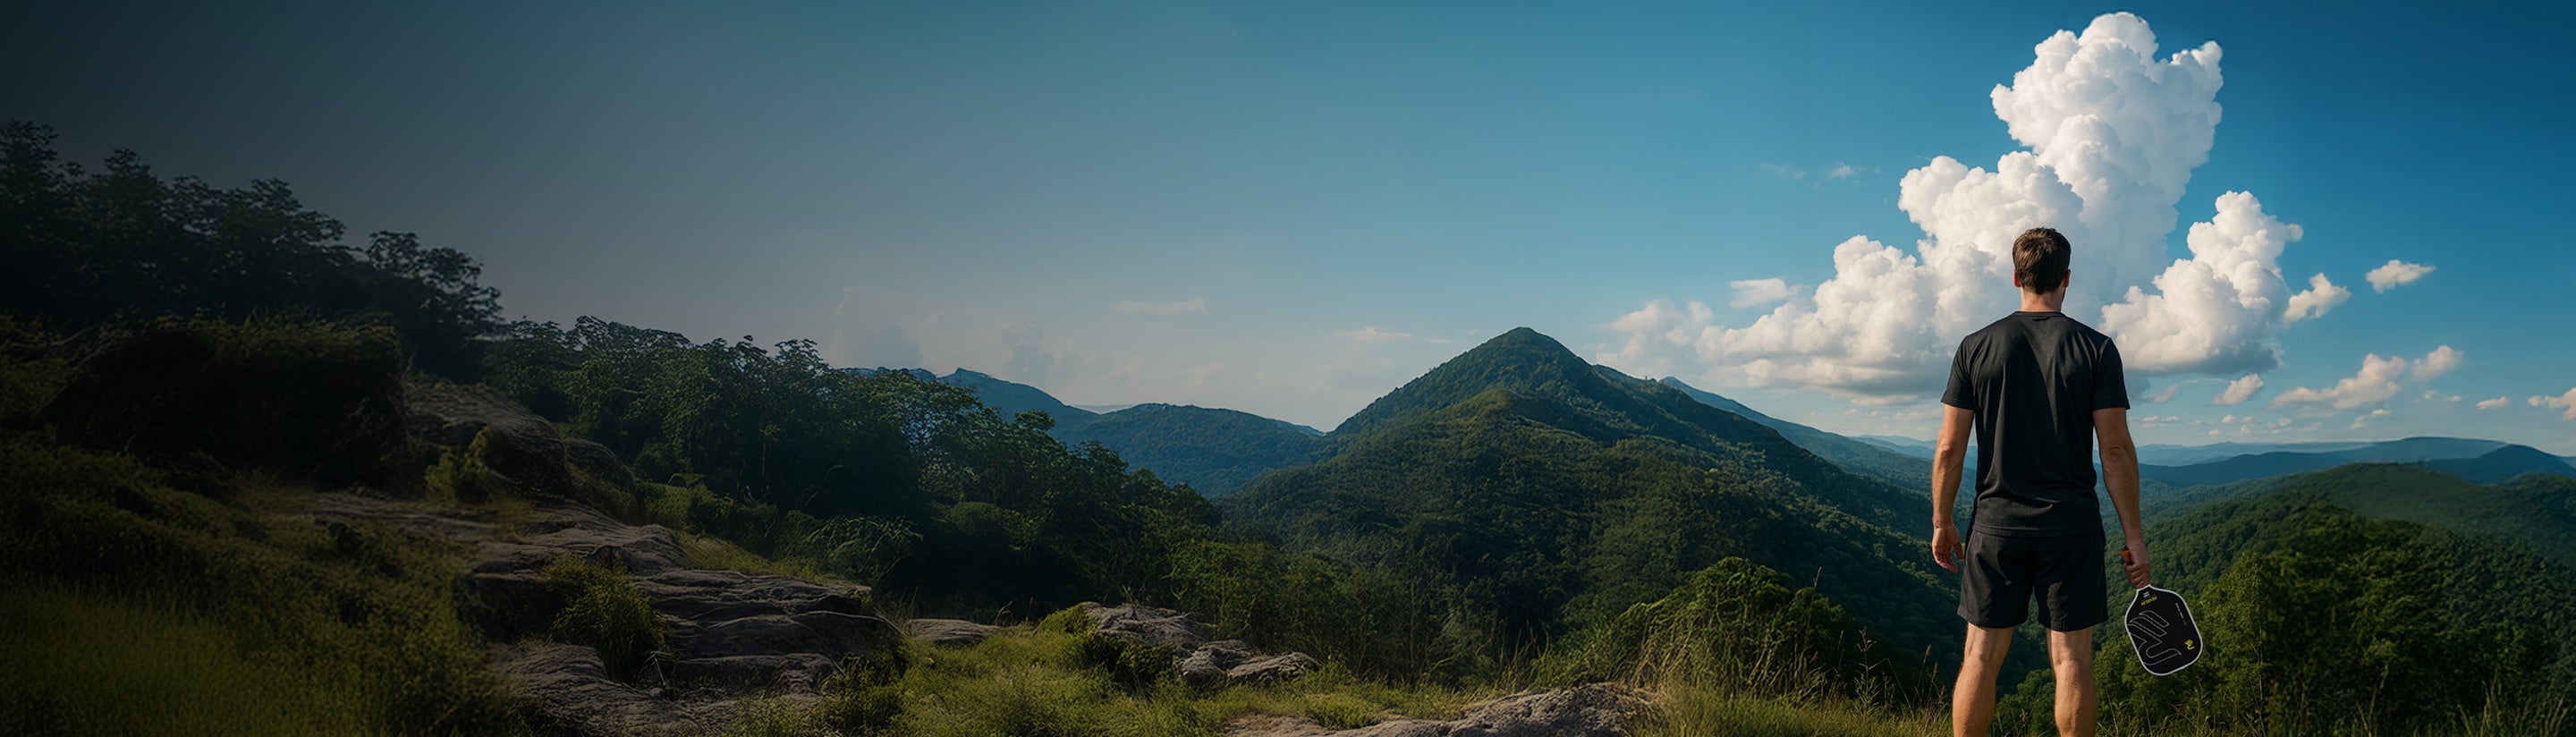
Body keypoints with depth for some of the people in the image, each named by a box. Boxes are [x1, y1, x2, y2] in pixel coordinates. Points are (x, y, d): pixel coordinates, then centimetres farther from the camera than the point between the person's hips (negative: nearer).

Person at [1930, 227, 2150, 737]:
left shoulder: (1976, 347, 1)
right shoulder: (2096, 349, -2)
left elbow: (1949, 449, -1)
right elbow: (2116, 451, -5)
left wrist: (1941, 522, 9)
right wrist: (2133, 535, 1)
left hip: (1996, 523, 1)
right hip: (2072, 524, -1)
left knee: (1981, 656, 6)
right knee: (2071, 657, 5)